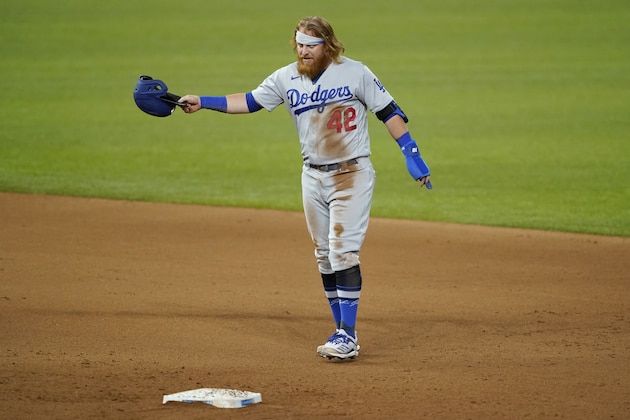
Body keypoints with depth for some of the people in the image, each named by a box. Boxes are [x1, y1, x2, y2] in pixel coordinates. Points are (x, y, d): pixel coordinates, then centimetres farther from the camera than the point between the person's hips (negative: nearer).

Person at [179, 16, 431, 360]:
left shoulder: (355, 73, -9)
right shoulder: (286, 79, 2)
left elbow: (388, 112, -4)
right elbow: (249, 101, 3)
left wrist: (411, 154, -10)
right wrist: (202, 102, -7)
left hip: (352, 175, -5)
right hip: (313, 176, 5)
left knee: (343, 251, -14)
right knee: (324, 256, 8)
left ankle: (347, 337, -14)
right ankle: (344, 334, 15)